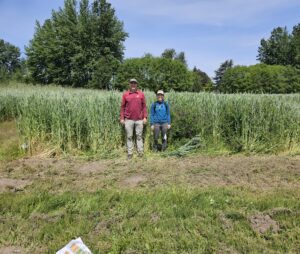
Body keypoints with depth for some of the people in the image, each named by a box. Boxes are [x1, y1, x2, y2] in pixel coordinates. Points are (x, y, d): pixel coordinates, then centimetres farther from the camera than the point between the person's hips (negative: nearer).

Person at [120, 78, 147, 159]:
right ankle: (130, 153, 12)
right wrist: (122, 118, 2)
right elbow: (122, 107, 7)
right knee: (129, 136, 4)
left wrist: (145, 117, 1)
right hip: (128, 119, 0)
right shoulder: (125, 94, 5)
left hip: (139, 119, 0)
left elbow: (144, 106, 7)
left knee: (139, 136, 5)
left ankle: (140, 152, 12)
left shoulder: (141, 94, 6)